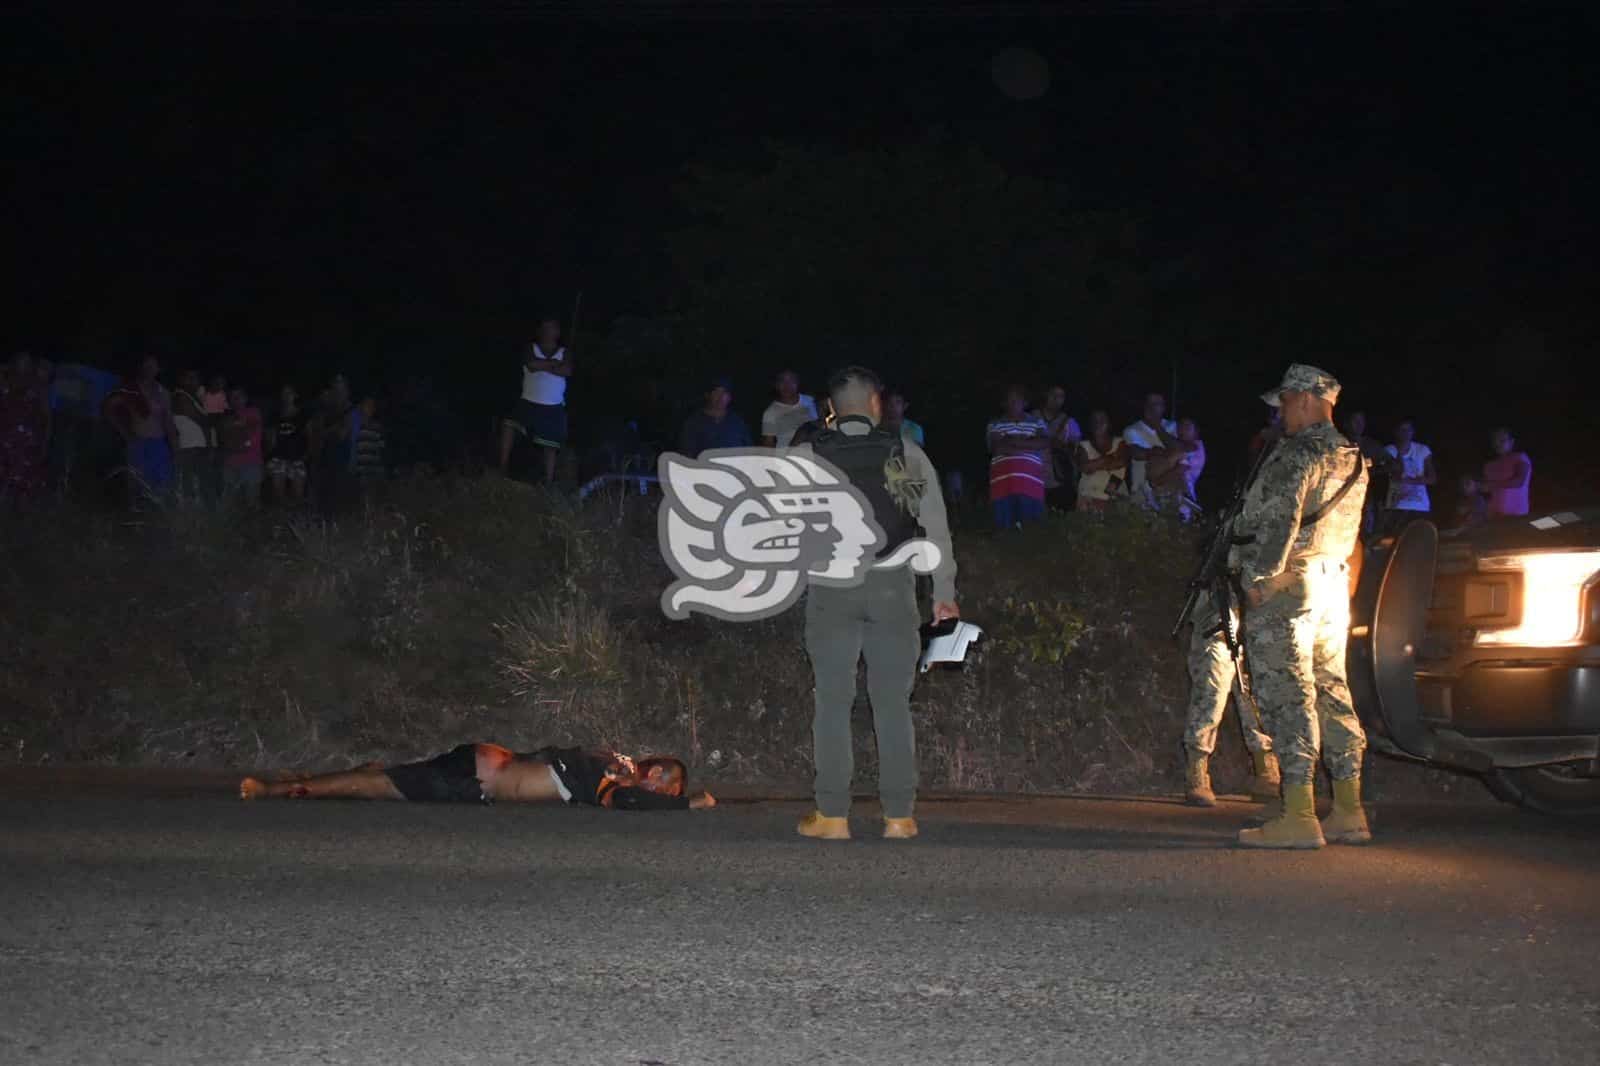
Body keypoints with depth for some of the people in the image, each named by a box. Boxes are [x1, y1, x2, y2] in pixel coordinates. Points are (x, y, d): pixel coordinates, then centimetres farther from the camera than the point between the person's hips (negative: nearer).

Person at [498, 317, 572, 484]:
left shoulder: (564, 353, 6)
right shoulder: (531, 349, 5)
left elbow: (567, 371, -14)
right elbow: (531, 364, -17)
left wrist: (542, 366, -12)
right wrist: (554, 363, -9)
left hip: (553, 408, 0)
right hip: (529, 403, 0)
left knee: (550, 447, 0)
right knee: (508, 426, -21)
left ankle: (549, 484, 7)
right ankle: (503, 469, -13)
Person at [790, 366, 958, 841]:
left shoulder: (808, 456, 1)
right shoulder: (907, 453, 2)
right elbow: (937, 527, 3)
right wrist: (944, 593, 10)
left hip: (830, 587, 0)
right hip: (892, 587, 0)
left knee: (833, 702, 5)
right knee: (893, 703, 6)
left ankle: (832, 816, 6)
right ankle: (899, 816, 8)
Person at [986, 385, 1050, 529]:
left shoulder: (1036, 422, 15)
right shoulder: (995, 424, 14)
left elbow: (1045, 443, -2)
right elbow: (995, 448, -3)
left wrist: (1013, 442, -7)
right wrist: (1027, 446, -6)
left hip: (1029, 479, 0)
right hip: (1003, 478, 0)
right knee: (1004, 526, -7)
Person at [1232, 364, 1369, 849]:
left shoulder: (1298, 453, -12)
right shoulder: (1352, 459, 16)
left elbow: (1279, 519, -20)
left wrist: (1259, 578, -17)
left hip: (1286, 587, -9)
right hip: (1333, 585, 9)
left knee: (1287, 697, -8)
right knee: (1331, 693, 12)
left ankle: (1298, 816, -10)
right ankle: (1348, 813, 15)